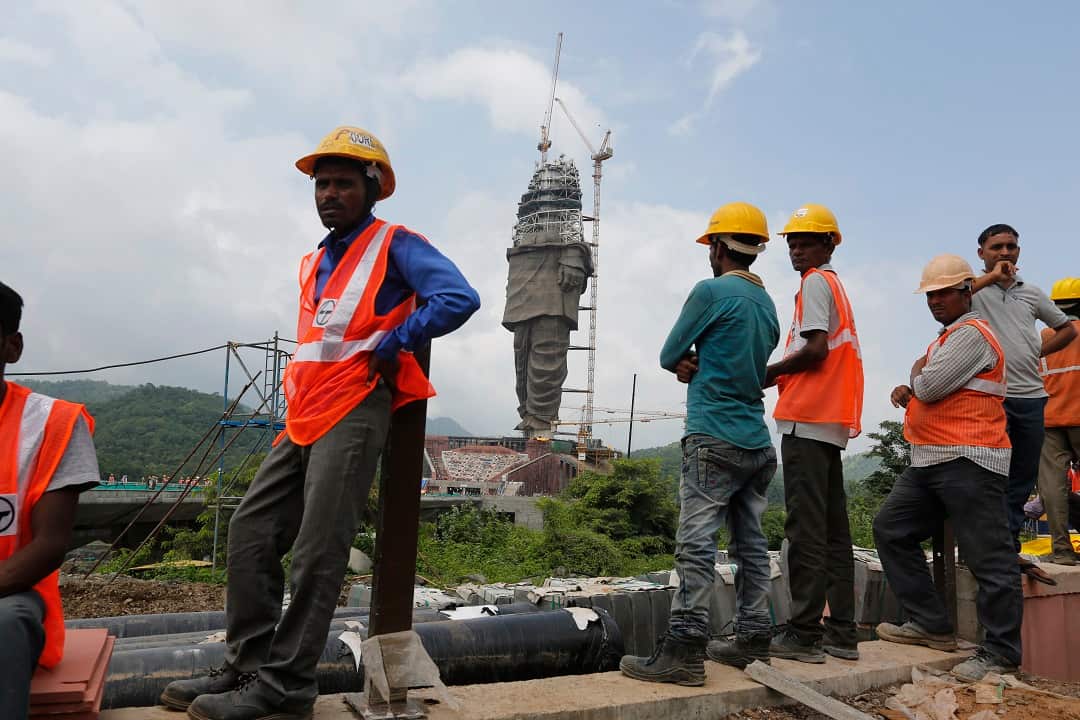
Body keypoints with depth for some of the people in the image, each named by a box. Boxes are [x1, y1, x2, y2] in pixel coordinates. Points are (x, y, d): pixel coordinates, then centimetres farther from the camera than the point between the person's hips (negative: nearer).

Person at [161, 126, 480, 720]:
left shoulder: (395, 245, -1)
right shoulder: (314, 263, 23)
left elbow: (460, 298, -16)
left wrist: (390, 345, -12)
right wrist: (296, 408, 19)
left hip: (354, 414, -9)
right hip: (303, 417, 9)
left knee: (317, 552, -7)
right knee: (250, 531, 6)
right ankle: (246, 665, 13)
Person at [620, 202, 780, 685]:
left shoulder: (712, 291, -8)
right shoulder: (767, 304, 16)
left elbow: (667, 356, -1)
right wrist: (696, 367, 6)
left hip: (714, 439, -8)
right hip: (757, 443, 8)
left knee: (697, 545, -9)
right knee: (751, 545, 11)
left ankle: (685, 650, -9)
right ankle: (752, 641, 18)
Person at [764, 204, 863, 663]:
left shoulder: (815, 282, -4)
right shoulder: (835, 284, 23)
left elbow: (815, 350, -16)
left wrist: (767, 374, -4)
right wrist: (776, 378, 11)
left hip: (807, 420, -10)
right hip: (830, 421, 10)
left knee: (805, 526, -8)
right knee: (833, 526, 10)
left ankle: (804, 634, -5)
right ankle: (841, 633, 15)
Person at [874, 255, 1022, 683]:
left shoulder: (972, 333, -9)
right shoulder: (947, 337, 23)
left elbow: (930, 386, -19)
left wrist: (917, 372, 4)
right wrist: (909, 393, 8)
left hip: (968, 463, -11)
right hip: (929, 462, 11)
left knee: (988, 557, -3)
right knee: (891, 529, 10)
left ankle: (1000, 653, 7)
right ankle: (931, 625, 16)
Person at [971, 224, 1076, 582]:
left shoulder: (1031, 292, 16)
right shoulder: (975, 289, 1)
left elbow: (1067, 328, 27)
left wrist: (1038, 352, 11)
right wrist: (992, 277, -15)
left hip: (1031, 395, 6)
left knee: (1024, 479, 9)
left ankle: (1009, 550, 18)